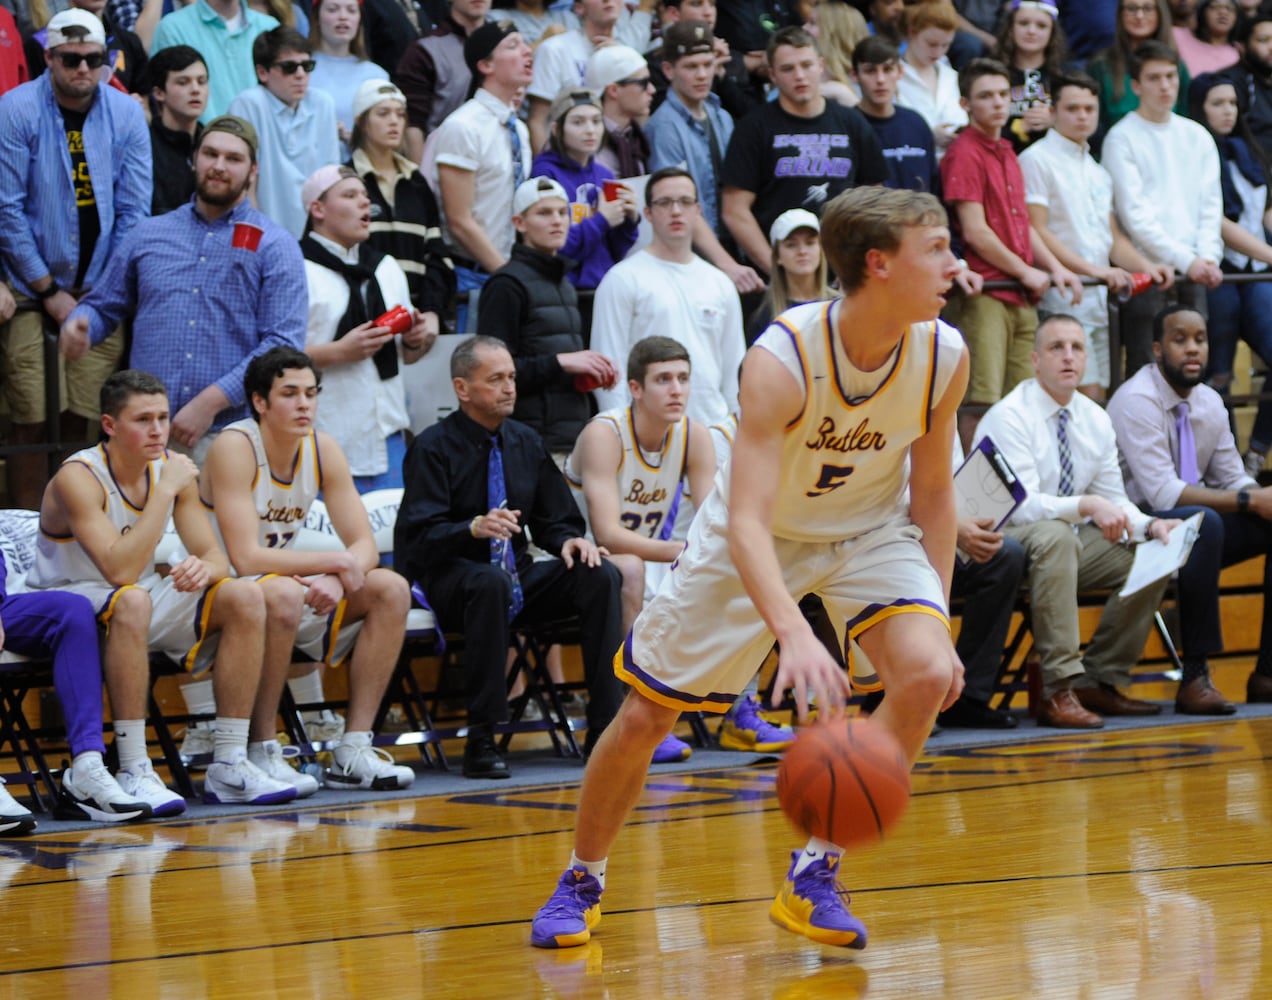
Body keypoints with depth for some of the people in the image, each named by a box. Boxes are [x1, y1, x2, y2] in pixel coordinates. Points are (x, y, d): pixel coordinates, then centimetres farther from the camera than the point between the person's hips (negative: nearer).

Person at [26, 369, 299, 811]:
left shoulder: (172, 467, -2)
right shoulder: (78, 478, -22)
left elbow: (216, 557, -1)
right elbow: (120, 570, -33)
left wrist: (205, 569, -27)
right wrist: (166, 491, -30)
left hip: (141, 601, 7)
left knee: (245, 597, -13)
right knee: (132, 600, -39)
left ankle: (229, 765, -13)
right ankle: (133, 772, -36)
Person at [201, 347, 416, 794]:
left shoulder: (322, 448, -1)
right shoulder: (235, 448, -21)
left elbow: (364, 544, -2)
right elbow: (246, 558, -29)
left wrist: (337, 582, -25)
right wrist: (336, 562, -23)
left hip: (289, 589, 7)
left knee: (390, 590, -8)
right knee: (283, 594, -37)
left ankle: (353, 752, -10)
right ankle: (260, 753, -25)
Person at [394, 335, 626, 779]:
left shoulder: (525, 443, 13)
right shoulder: (433, 447, -6)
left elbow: (554, 520, 16)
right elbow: (420, 536, -16)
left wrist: (571, 540, -9)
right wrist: (475, 528, -35)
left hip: (519, 579, 6)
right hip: (450, 580, -6)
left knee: (601, 575, -19)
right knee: (491, 582, -40)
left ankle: (604, 727, -19)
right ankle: (480, 741, -36)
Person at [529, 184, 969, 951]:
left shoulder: (944, 355, -20)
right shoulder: (782, 361, -35)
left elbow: (932, 491, -3)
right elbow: (745, 522, -41)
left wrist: (939, 619, -11)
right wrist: (795, 633, -56)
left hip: (870, 529, 3)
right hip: (762, 536, -3)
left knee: (929, 675, -22)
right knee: (647, 713, 2)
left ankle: (815, 873, -7)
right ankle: (582, 883, 28)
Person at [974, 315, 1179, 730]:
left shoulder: (1095, 420, 7)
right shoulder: (1009, 416, -15)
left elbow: (1113, 502, 8)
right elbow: (1020, 505, -24)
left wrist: (1151, 525, -13)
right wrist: (1087, 506, -37)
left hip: (1071, 542, 8)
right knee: (1054, 535, -38)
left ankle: (1098, 682, -3)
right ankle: (1059, 691, -40)